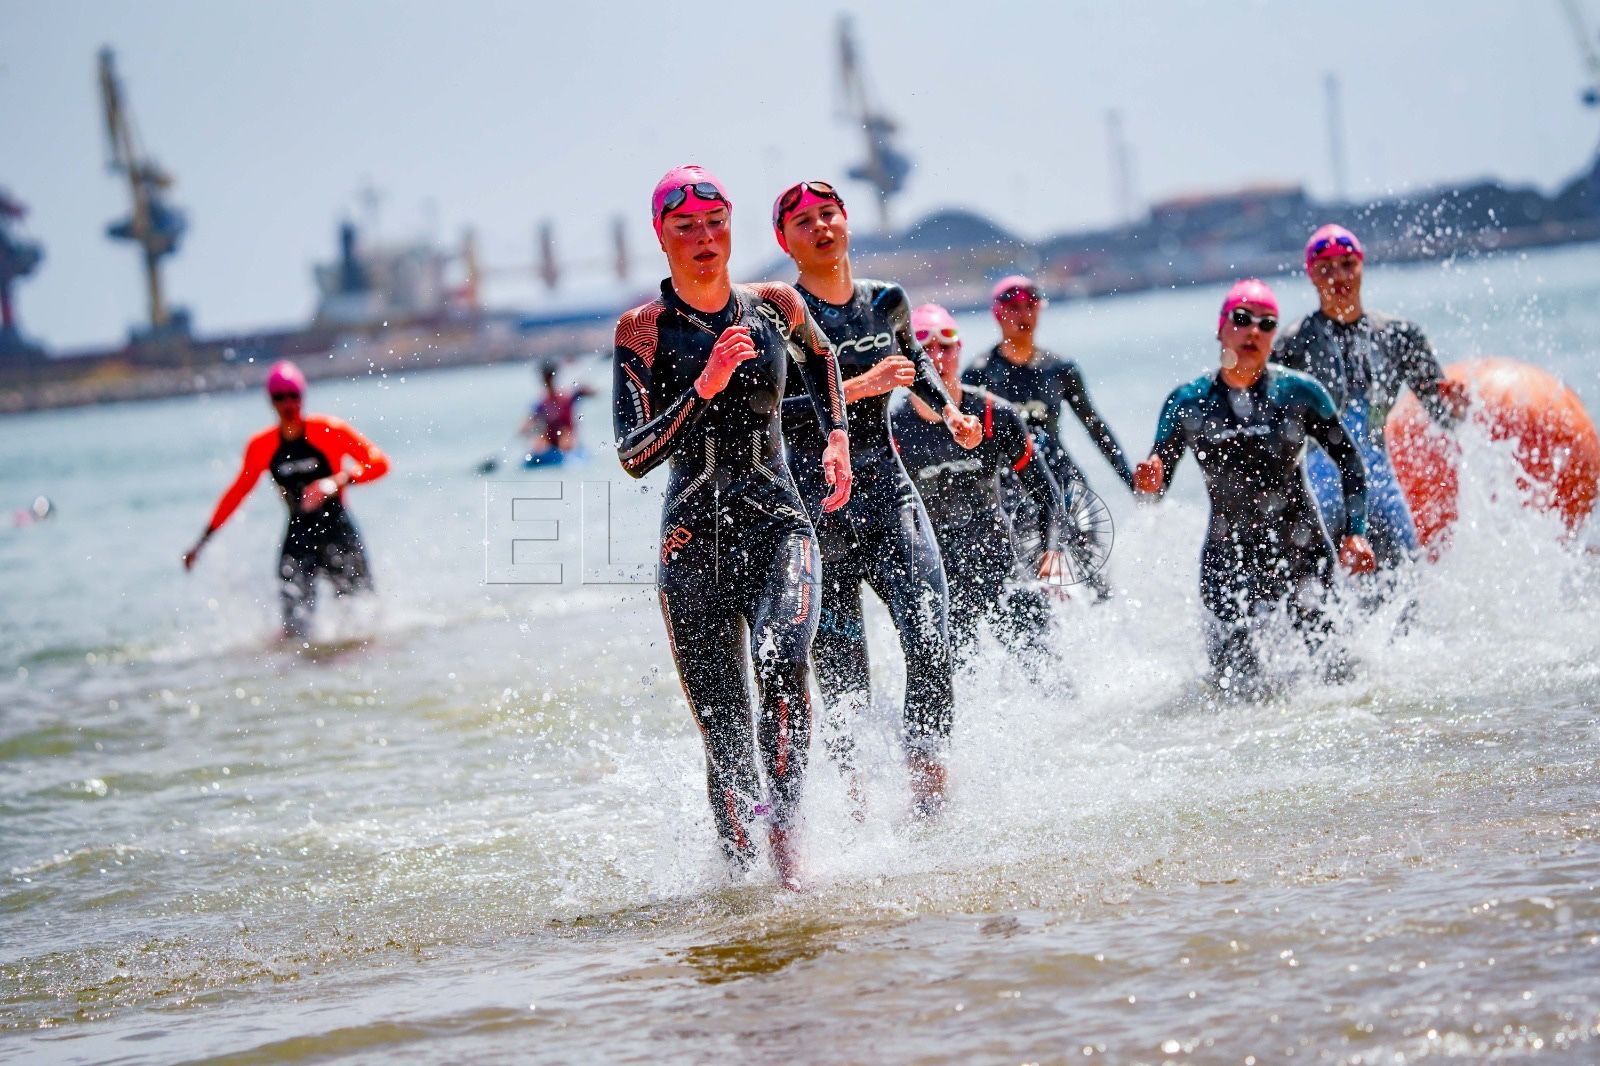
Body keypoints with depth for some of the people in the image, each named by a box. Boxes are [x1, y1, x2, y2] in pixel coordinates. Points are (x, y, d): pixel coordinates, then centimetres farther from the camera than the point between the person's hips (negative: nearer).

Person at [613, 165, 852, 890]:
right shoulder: (642, 330, -1)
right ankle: (742, 871, 15)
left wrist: (837, 438, 18)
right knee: (725, 736, -3)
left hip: (778, 526, 1)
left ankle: (783, 831, -17)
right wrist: (704, 389, -19)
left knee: (783, 660, -30)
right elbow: (634, 458, -8)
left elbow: (820, 359, 31)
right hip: (694, 539, -1)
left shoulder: (776, 307, 7)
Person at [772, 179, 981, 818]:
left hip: (890, 499, 4)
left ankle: (928, 789, -9)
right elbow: (770, 413, -17)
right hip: (815, 511, -3)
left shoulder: (887, 301, 10)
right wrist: (858, 387, -21)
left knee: (930, 648, -15)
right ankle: (854, 804, 11)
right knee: (843, 682, -3)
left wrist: (948, 410, 18)